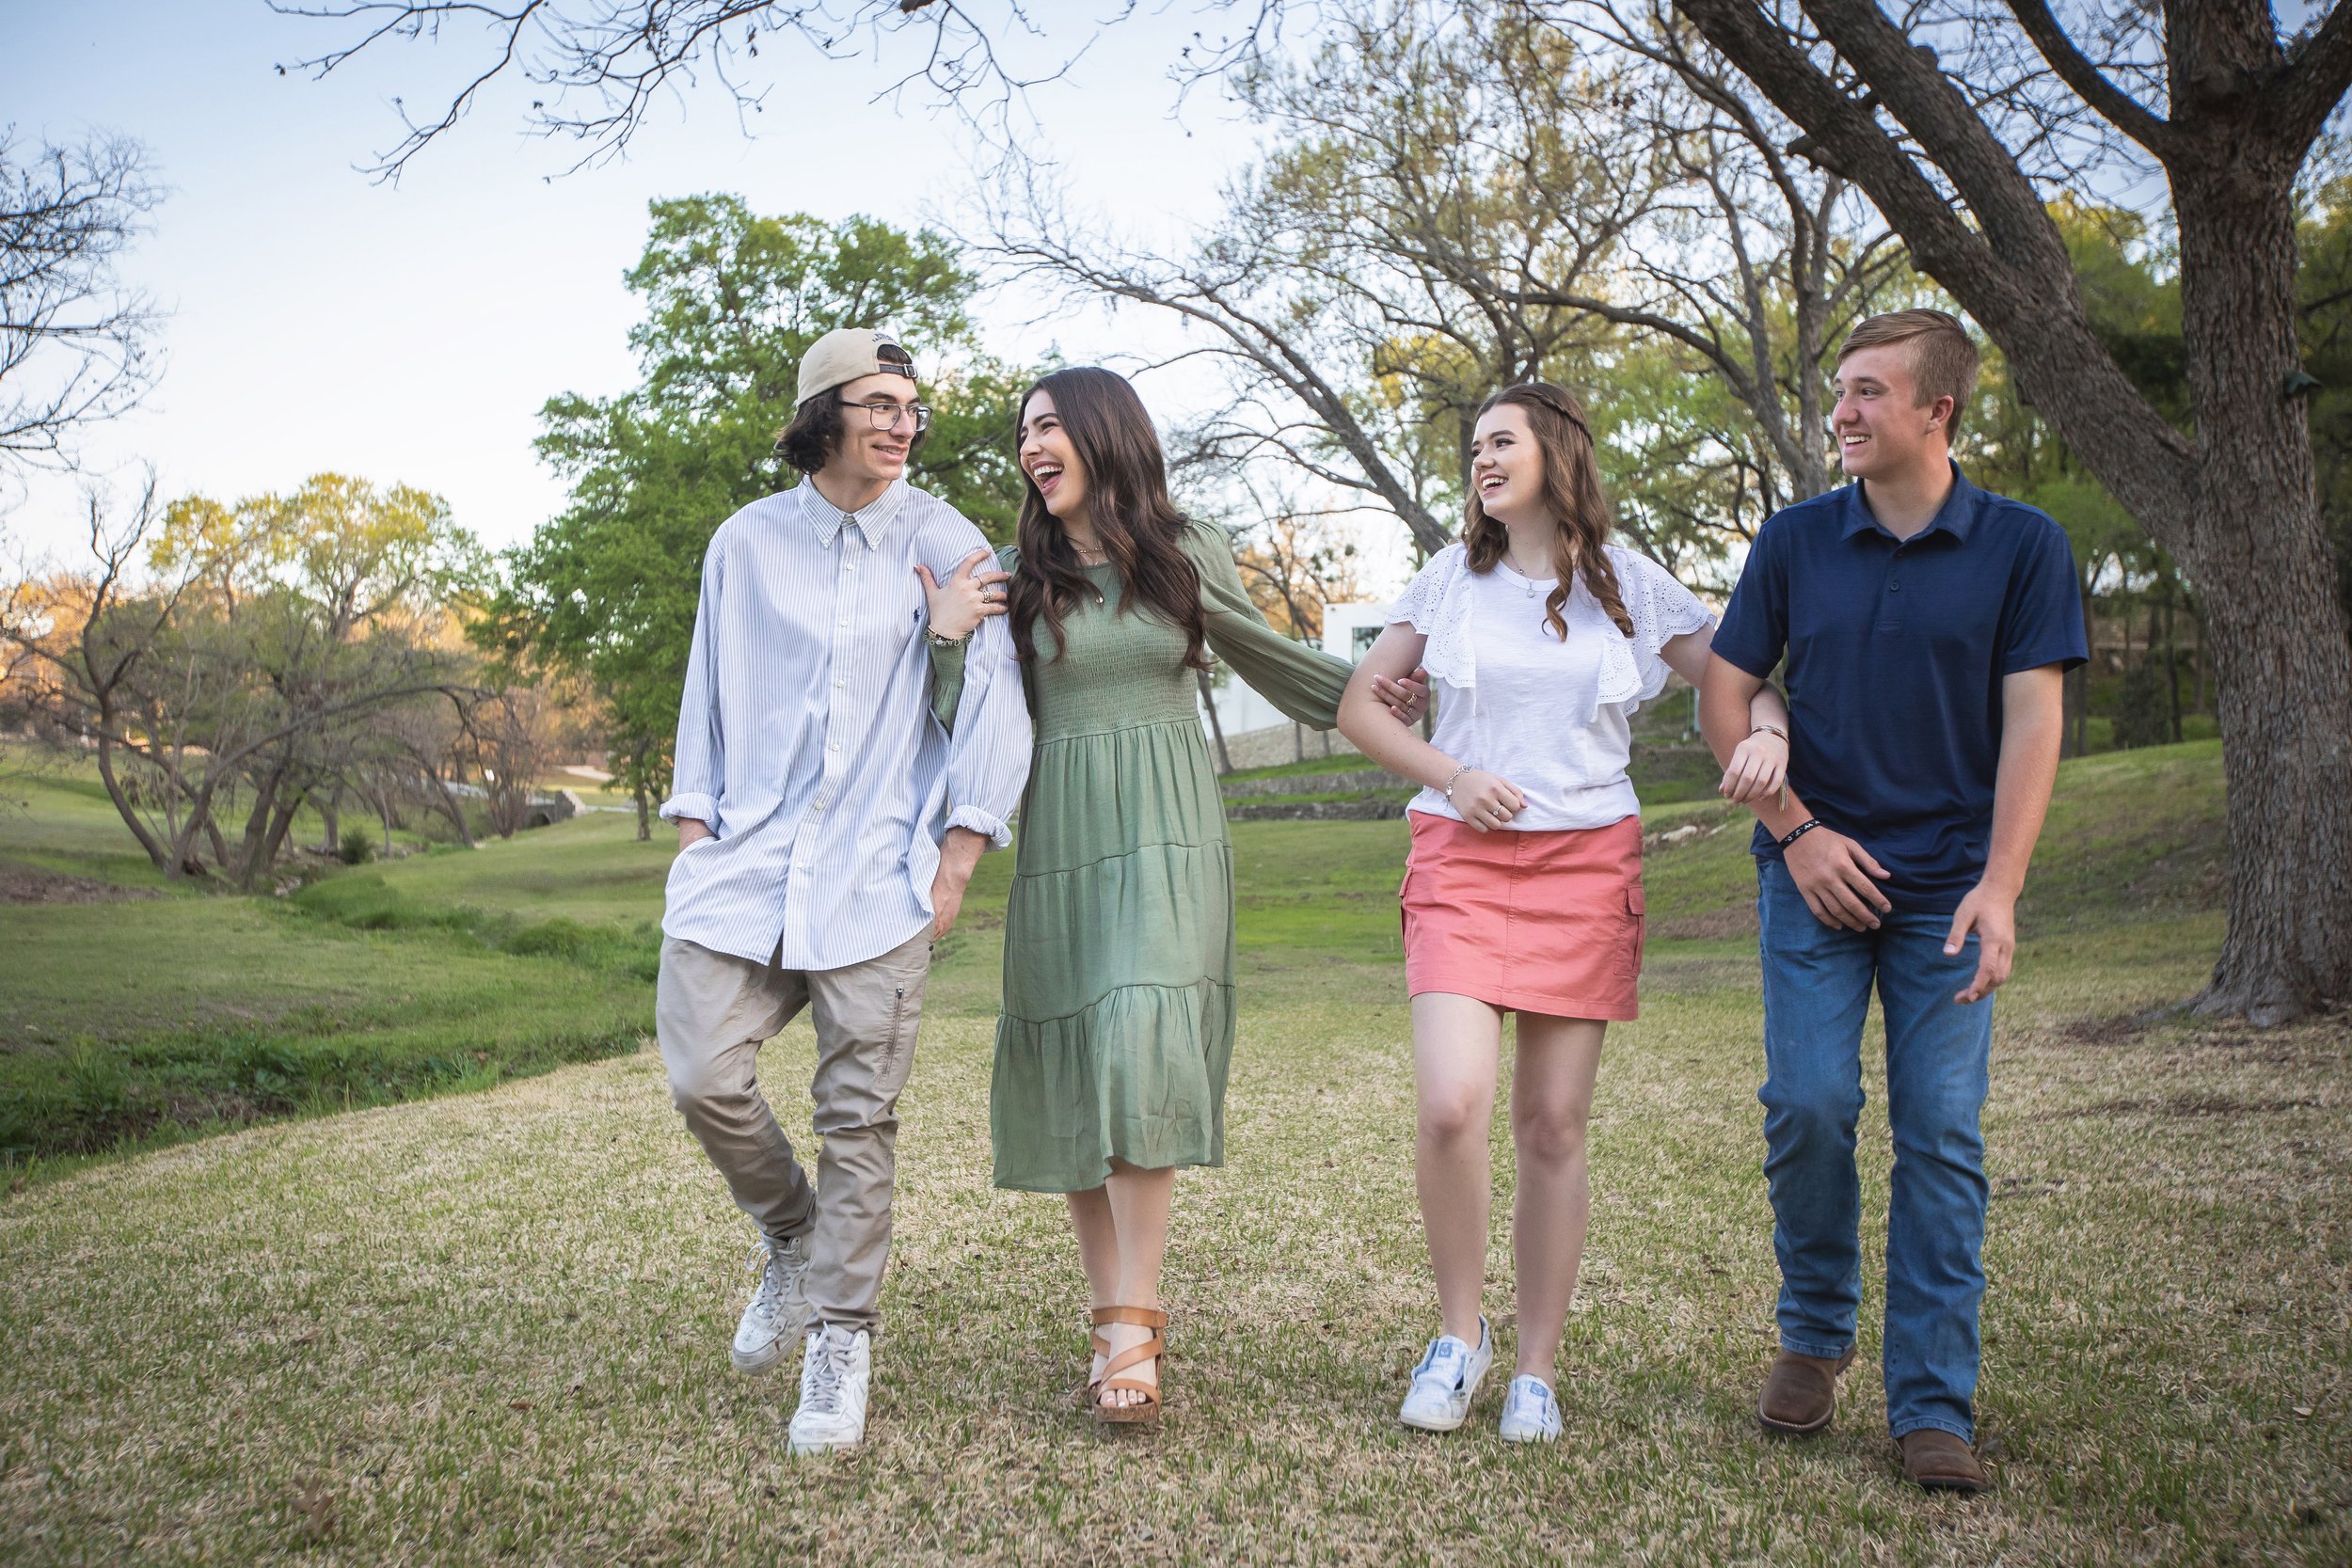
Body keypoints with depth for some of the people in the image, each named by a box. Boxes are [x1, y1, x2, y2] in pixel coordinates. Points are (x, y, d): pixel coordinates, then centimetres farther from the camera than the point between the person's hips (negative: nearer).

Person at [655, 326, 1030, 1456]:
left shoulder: (944, 544, 1)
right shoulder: (747, 543, 9)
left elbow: (995, 703, 0)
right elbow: (709, 694, 15)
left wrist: (957, 857, -4)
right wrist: (693, 830, 9)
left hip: (877, 871, -2)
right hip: (747, 857, 2)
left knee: (859, 1116, -1)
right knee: (703, 1076, -7)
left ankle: (840, 1340, 13)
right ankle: (792, 1243, 22)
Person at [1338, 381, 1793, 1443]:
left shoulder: (1630, 585, 7)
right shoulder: (1453, 577, 9)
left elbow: (1740, 677, 11)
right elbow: (1360, 707, 11)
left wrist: (1767, 731, -13)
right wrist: (1453, 776, -5)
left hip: (1585, 866, 0)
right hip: (1462, 859, 0)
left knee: (1552, 1125, 2)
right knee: (1450, 1106, -17)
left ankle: (1536, 1369, 15)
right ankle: (1461, 1331, 6)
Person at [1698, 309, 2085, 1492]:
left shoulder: (2021, 546, 0)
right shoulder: (1796, 541, 3)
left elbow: (2032, 723, -4)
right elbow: (1723, 696, 7)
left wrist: (1998, 887, -14)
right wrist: (1796, 831, -3)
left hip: (1949, 885, -1)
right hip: (1818, 870, 1)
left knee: (1941, 1131, -2)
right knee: (1808, 1106, -6)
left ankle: (1933, 1405, 8)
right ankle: (1814, 1334, 18)